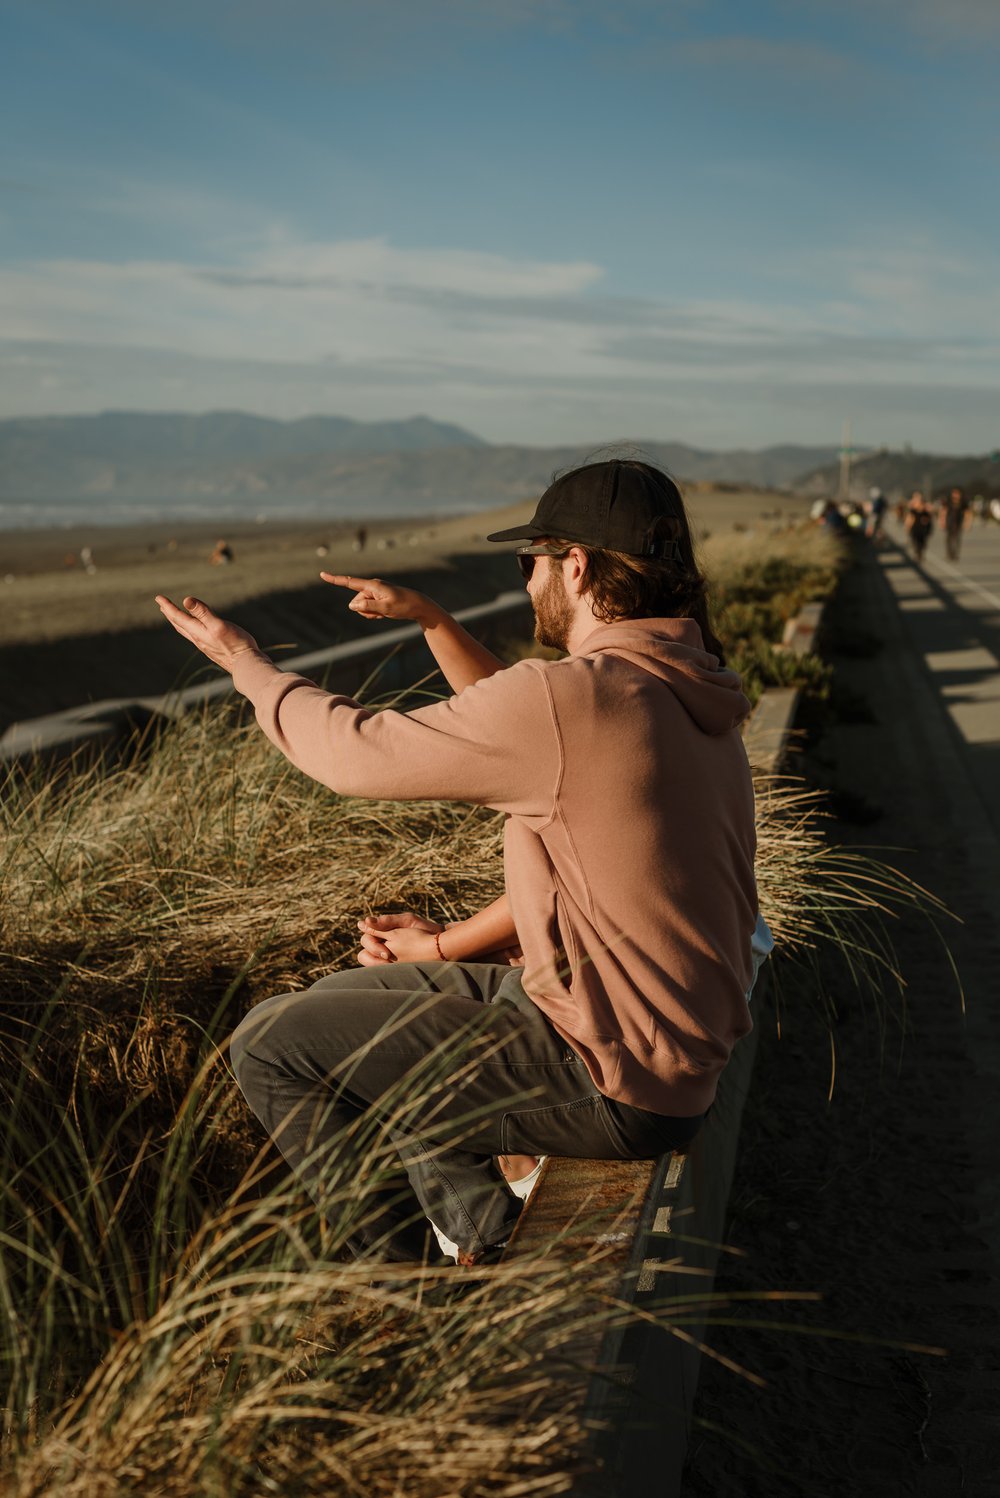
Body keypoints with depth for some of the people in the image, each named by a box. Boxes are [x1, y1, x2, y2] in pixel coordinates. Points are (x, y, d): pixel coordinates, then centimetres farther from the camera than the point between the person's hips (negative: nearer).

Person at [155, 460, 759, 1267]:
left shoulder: (577, 696, -24)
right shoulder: (683, 685, 6)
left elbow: (355, 750, -13)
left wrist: (242, 658, 3)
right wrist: (431, 619, 17)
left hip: (611, 1086, -9)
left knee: (272, 1044, -3)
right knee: (344, 1001, 21)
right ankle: (486, 1238, 20)